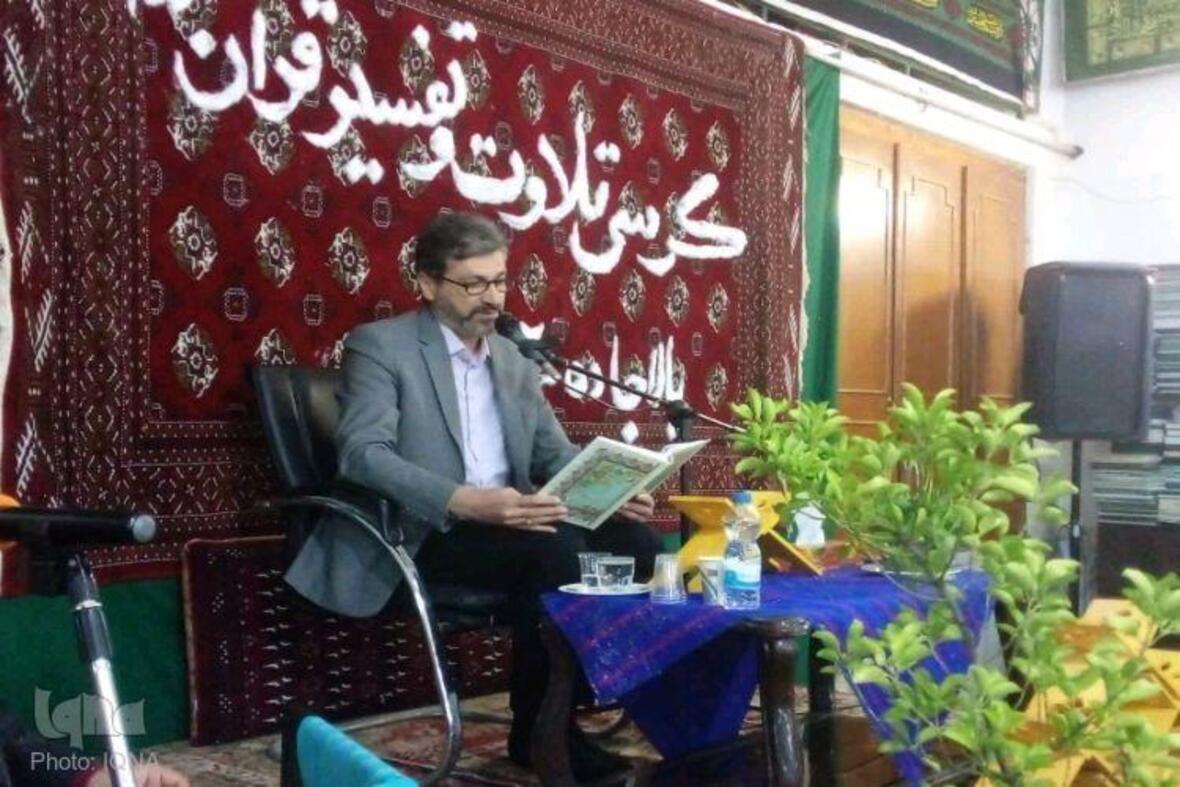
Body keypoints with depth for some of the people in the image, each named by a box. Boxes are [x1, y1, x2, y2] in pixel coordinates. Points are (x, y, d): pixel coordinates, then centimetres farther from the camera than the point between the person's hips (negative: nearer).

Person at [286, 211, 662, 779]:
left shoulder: (514, 360, 17)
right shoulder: (379, 345, -4)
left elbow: (556, 452, 16)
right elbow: (362, 453, -18)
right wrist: (465, 501, -31)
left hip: (508, 523, 7)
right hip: (422, 534, -6)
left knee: (633, 539, -16)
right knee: (556, 548, -30)